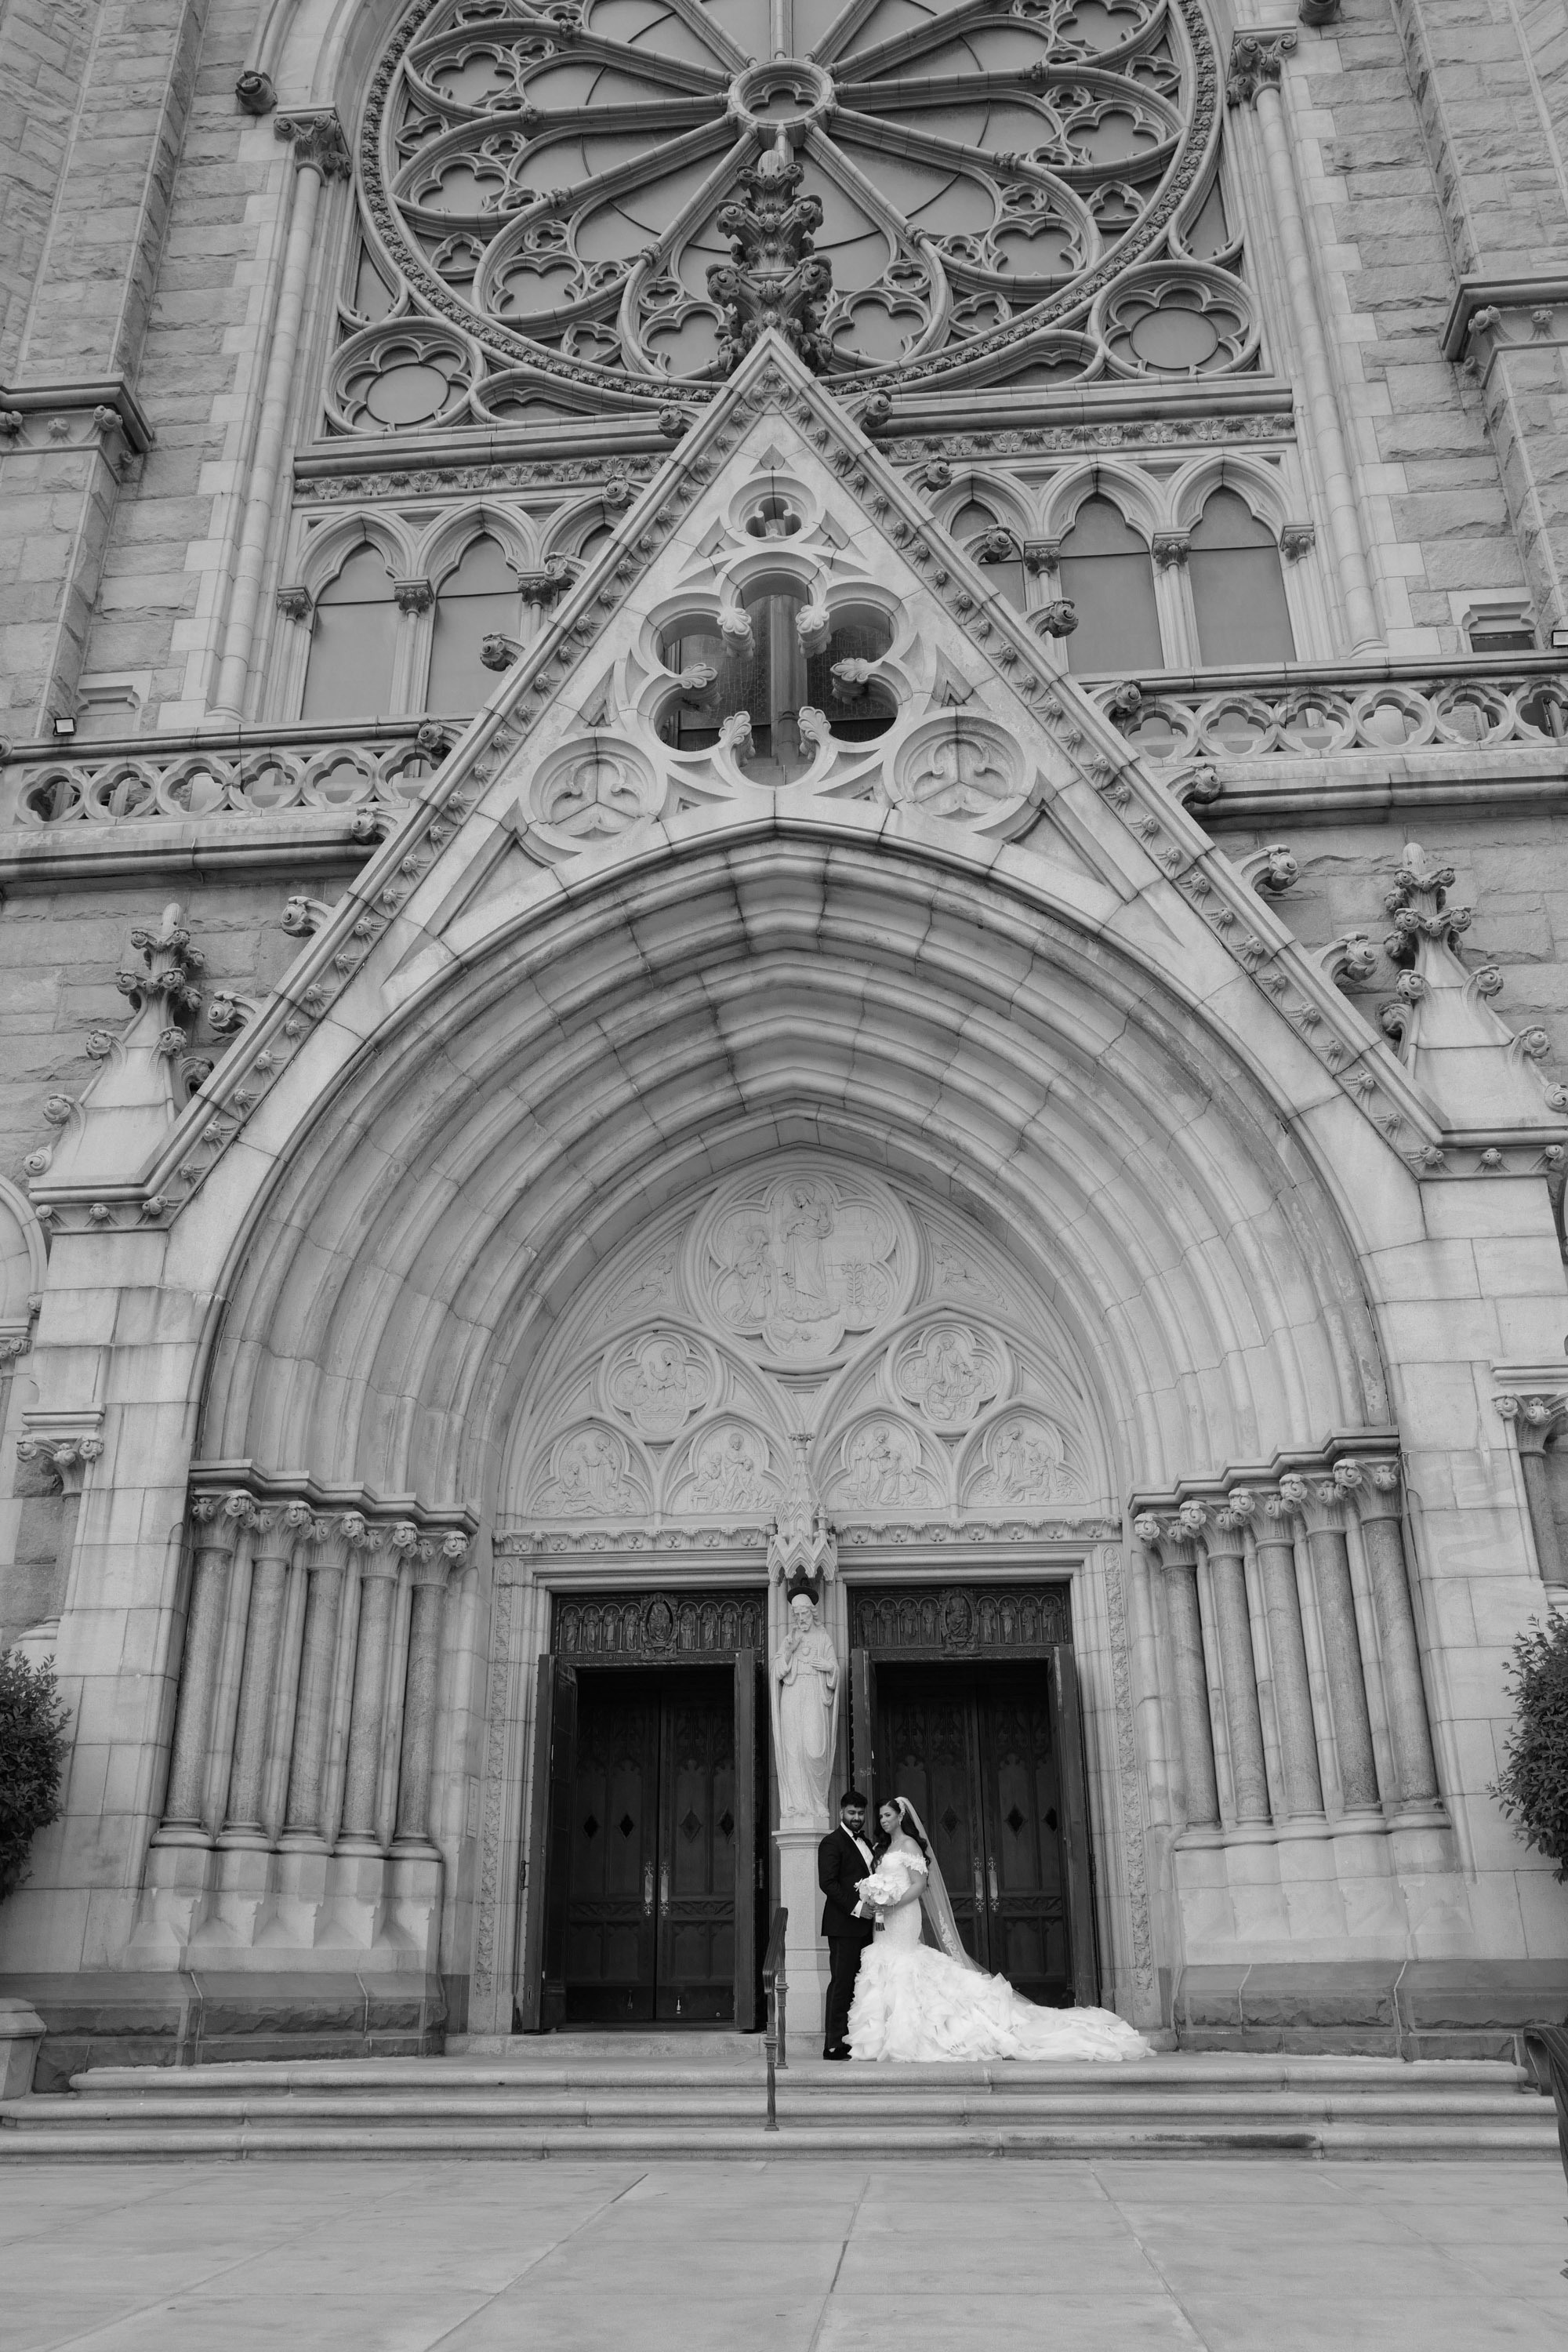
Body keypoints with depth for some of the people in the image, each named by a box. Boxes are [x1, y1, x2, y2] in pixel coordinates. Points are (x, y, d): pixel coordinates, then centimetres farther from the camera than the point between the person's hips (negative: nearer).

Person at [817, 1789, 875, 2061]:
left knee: (858, 1984, 9)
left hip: (864, 1925, 8)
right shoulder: (832, 1843, -6)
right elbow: (827, 1882, -15)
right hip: (844, 1924, -8)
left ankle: (854, 2041, 14)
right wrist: (854, 1908, -19)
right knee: (841, 1983, -7)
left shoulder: (865, 1843, 20)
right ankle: (834, 2045, -3)